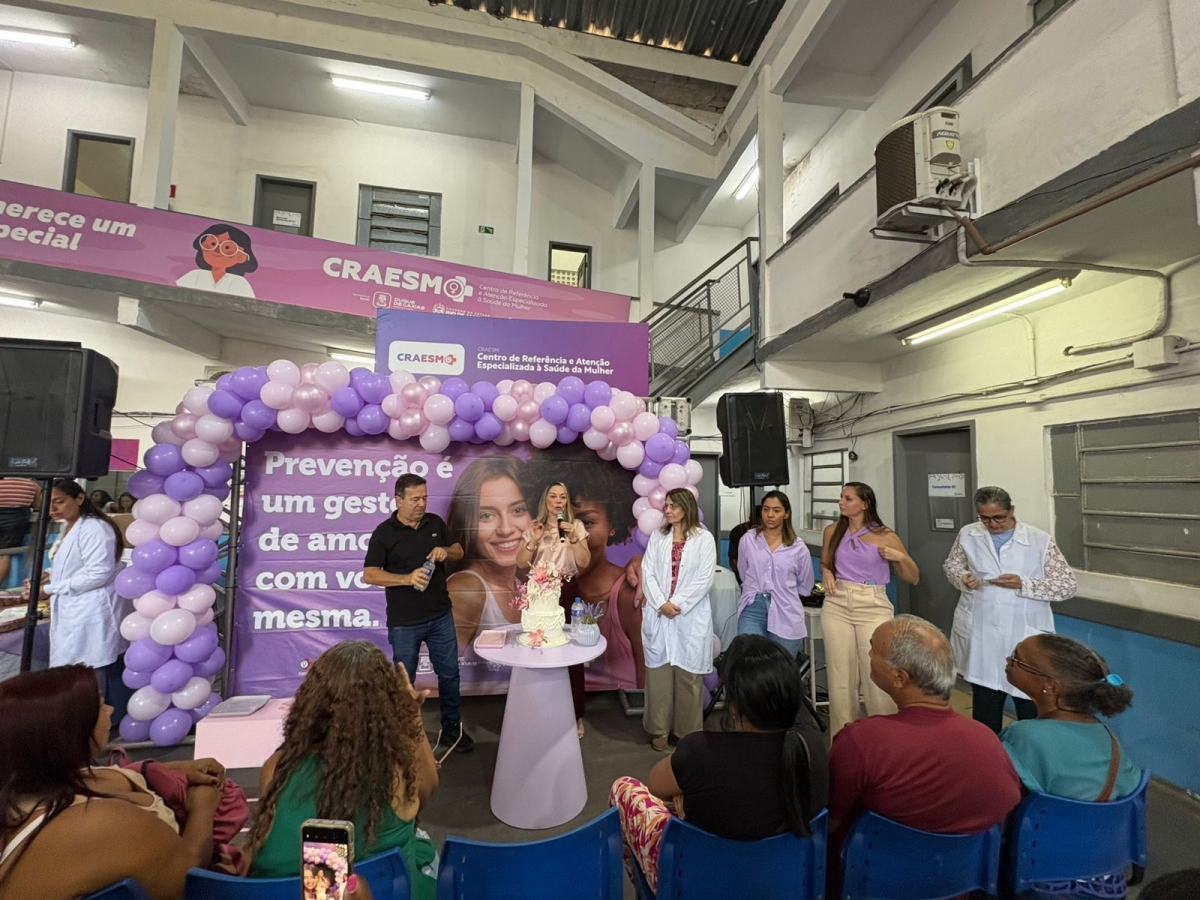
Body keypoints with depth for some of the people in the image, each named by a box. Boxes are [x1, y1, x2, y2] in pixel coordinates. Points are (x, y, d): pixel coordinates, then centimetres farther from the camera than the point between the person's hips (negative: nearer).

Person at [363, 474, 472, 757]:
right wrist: (407, 578, -27)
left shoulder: (435, 523, 1)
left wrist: (446, 551, -13)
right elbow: (369, 575, -13)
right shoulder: (384, 532, -10)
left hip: (441, 616, 4)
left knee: (449, 673, 14)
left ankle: (452, 728, 32)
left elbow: (459, 551, 11)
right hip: (404, 622, -4)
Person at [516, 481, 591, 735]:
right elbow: (521, 564, -2)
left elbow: (584, 563, -6)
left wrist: (573, 538, -19)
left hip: (567, 593, -1)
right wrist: (533, 540, -15)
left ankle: (575, 715, 18)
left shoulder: (576, 525, 1)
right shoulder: (533, 527, 4)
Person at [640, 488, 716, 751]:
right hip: (658, 614, 3)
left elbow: (705, 578, -7)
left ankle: (688, 729, 22)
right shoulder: (657, 537, 8)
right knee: (658, 671, 7)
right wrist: (661, 604, -11)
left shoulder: (704, 538, -1)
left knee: (688, 674, 5)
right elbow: (647, 573, 2)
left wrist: (678, 605, -12)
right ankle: (659, 728, 21)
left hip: (691, 616, -2)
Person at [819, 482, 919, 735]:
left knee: (877, 676, -2)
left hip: (873, 608, -2)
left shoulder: (885, 536, -2)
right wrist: (827, 573, -2)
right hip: (837, 606, 2)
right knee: (840, 677, 7)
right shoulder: (832, 531, 5)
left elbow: (913, 578, 4)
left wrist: (900, 557, -14)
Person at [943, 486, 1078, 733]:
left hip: (1025, 635, -2)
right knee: (984, 704, 18)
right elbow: (951, 564, 13)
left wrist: (1023, 584, -21)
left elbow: (1068, 585, -6)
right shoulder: (967, 535, 0)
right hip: (980, 634, 2)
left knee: (1031, 706, 9)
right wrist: (963, 578, -9)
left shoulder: (1040, 540, -7)